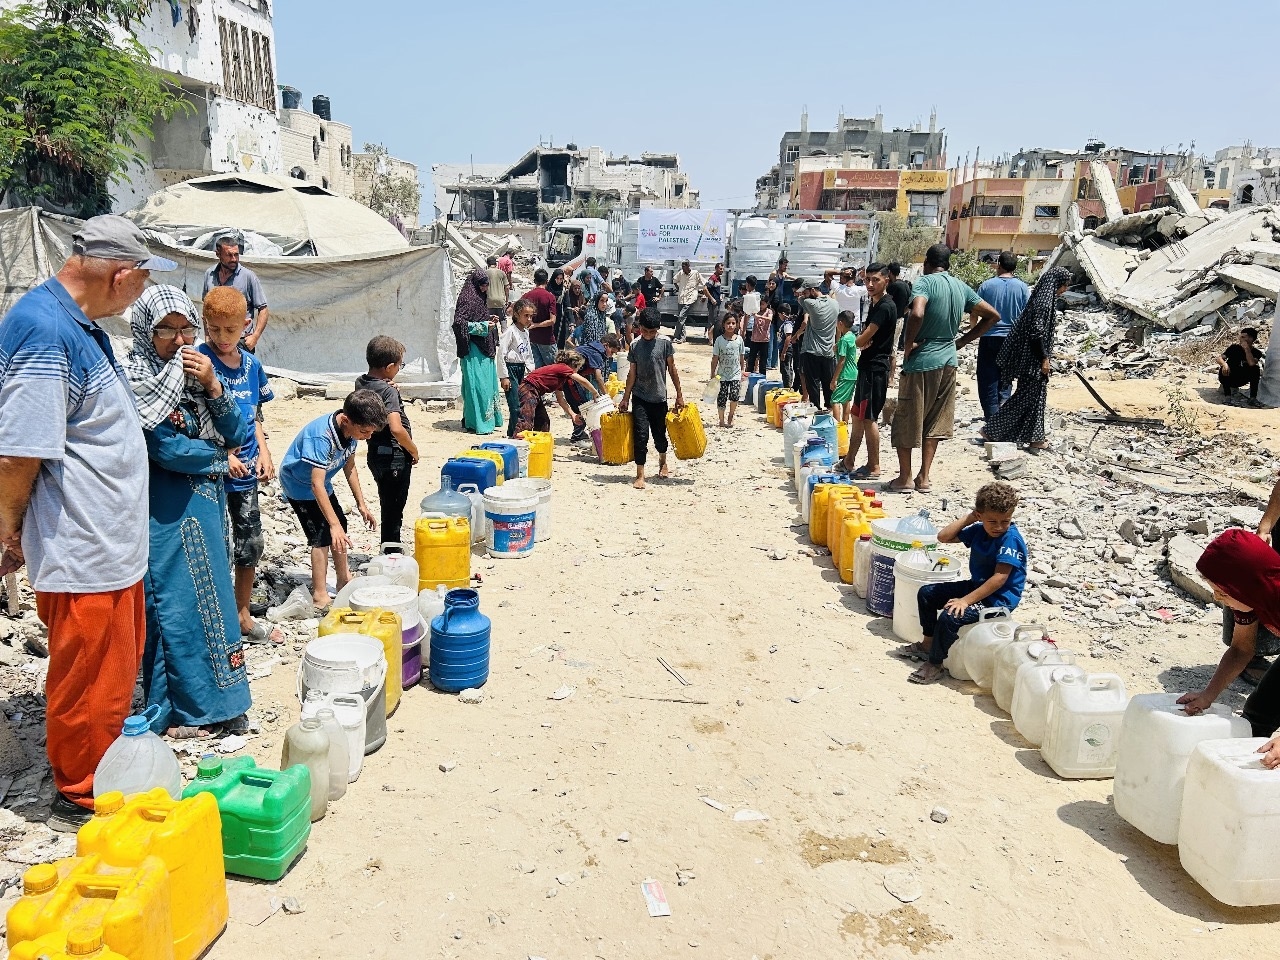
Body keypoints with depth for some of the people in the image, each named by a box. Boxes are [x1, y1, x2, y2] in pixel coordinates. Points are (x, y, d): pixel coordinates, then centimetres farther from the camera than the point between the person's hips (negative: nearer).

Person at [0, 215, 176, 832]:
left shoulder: (80, 325, 9)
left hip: (113, 543, 10)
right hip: (80, 550, -10)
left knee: (119, 669, 22)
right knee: (89, 682, 6)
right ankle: (79, 801, 25)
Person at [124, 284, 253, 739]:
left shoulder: (198, 369, 7)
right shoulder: (136, 376, -12)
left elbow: (236, 435, 3)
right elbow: (167, 449, -19)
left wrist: (213, 387, -12)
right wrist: (219, 459, -4)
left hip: (206, 505, 7)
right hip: (168, 512, -7)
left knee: (211, 598, 14)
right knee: (177, 606, 0)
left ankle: (215, 701, 27)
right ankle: (177, 712, 15)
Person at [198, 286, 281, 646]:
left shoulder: (251, 364, 7)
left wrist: (264, 452, 5)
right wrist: (224, 455, -22)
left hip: (246, 469, 6)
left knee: (251, 545, 14)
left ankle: (242, 616, 31)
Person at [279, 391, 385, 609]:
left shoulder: (350, 429, -14)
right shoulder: (321, 437, -38)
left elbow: (349, 467, 1)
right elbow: (316, 485, -39)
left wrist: (361, 504, 2)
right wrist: (333, 524, -42)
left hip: (320, 482, 8)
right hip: (299, 484, -8)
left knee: (340, 525, 16)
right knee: (322, 534, -14)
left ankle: (344, 579, 33)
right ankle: (320, 596, -7)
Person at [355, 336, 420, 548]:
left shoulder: (361, 383, 3)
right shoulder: (388, 391, -20)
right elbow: (396, 429, -31)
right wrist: (414, 451, -15)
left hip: (376, 455, 8)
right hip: (394, 457, -8)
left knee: (388, 506, 19)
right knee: (394, 509, 2)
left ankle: (389, 548, 28)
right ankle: (391, 550, 8)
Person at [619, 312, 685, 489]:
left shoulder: (664, 343, -4)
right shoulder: (635, 345, 0)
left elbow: (672, 369, 1)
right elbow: (632, 373, 5)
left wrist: (679, 394, 0)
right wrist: (625, 398, 5)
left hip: (659, 397, 0)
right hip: (640, 397, 0)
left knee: (660, 434, 13)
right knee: (641, 436, -8)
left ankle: (663, 463, 41)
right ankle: (640, 475, -4)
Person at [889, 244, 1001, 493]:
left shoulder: (925, 282, -11)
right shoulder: (962, 287, 9)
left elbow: (917, 314, -31)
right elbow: (992, 316, 14)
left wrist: (909, 344, -16)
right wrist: (962, 341, 12)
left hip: (921, 361, -6)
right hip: (948, 361, 6)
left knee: (906, 420, 7)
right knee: (935, 422, 13)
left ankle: (905, 477, 13)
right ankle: (924, 478, 16)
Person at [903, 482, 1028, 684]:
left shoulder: (1011, 539, -23)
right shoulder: (979, 530, 1)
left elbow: (999, 578, -28)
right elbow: (943, 537, 4)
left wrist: (966, 600, -29)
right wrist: (968, 517, -5)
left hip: (1000, 599, -9)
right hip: (976, 586, 9)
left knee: (950, 617, -29)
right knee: (926, 593, 11)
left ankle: (935, 664, -9)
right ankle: (928, 643, 24)